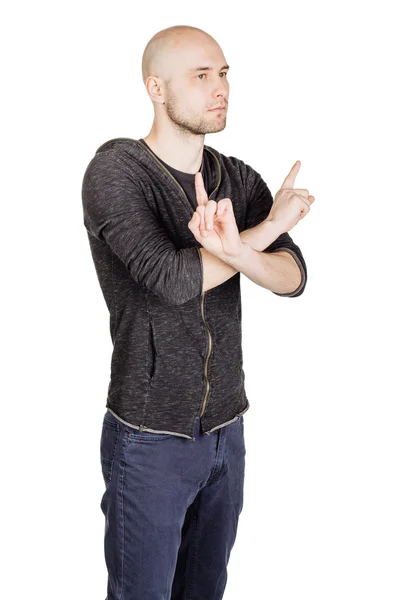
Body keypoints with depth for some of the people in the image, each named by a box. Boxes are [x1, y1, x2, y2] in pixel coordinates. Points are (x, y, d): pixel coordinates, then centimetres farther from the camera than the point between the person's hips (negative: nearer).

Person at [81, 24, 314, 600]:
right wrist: (271, 224, -13)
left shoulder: (240, 179, 4)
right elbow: (171, 278, -24)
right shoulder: (116, 169, -12)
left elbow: (293, 277, -9)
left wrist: (234, 249, -31)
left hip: (227, 428, 5)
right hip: (150, 438, -5)